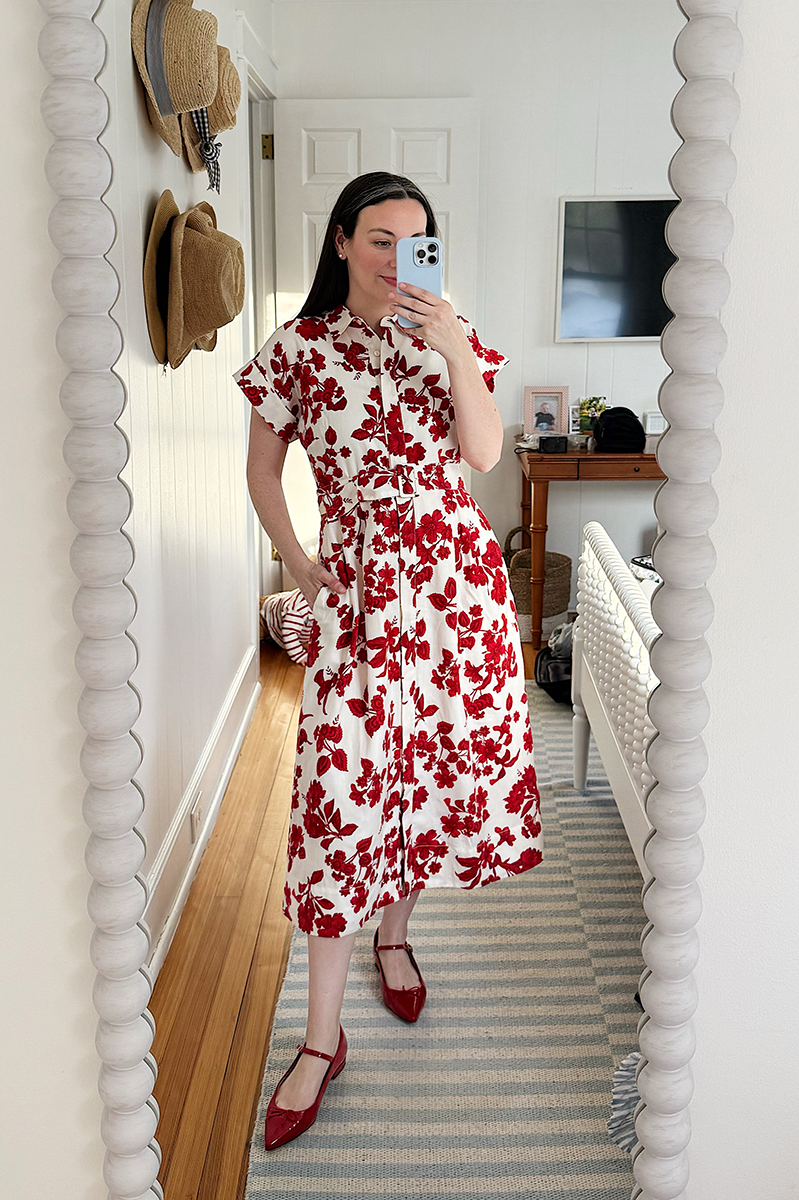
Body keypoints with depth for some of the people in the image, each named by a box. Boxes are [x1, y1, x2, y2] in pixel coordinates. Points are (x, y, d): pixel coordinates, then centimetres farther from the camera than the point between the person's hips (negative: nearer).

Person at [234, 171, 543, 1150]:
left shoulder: (449, 334, 7)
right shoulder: (299, 347, 1)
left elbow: (483, 454, -6)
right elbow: (262, 469, 9)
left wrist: (454, 350, -16)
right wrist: (298, 568, 3)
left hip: (455, 573, 3)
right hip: (356, 584, -2)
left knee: (436, 758, 9)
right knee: (347, 784, -5)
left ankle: (393, 931, 37)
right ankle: (322, 1039, 5)